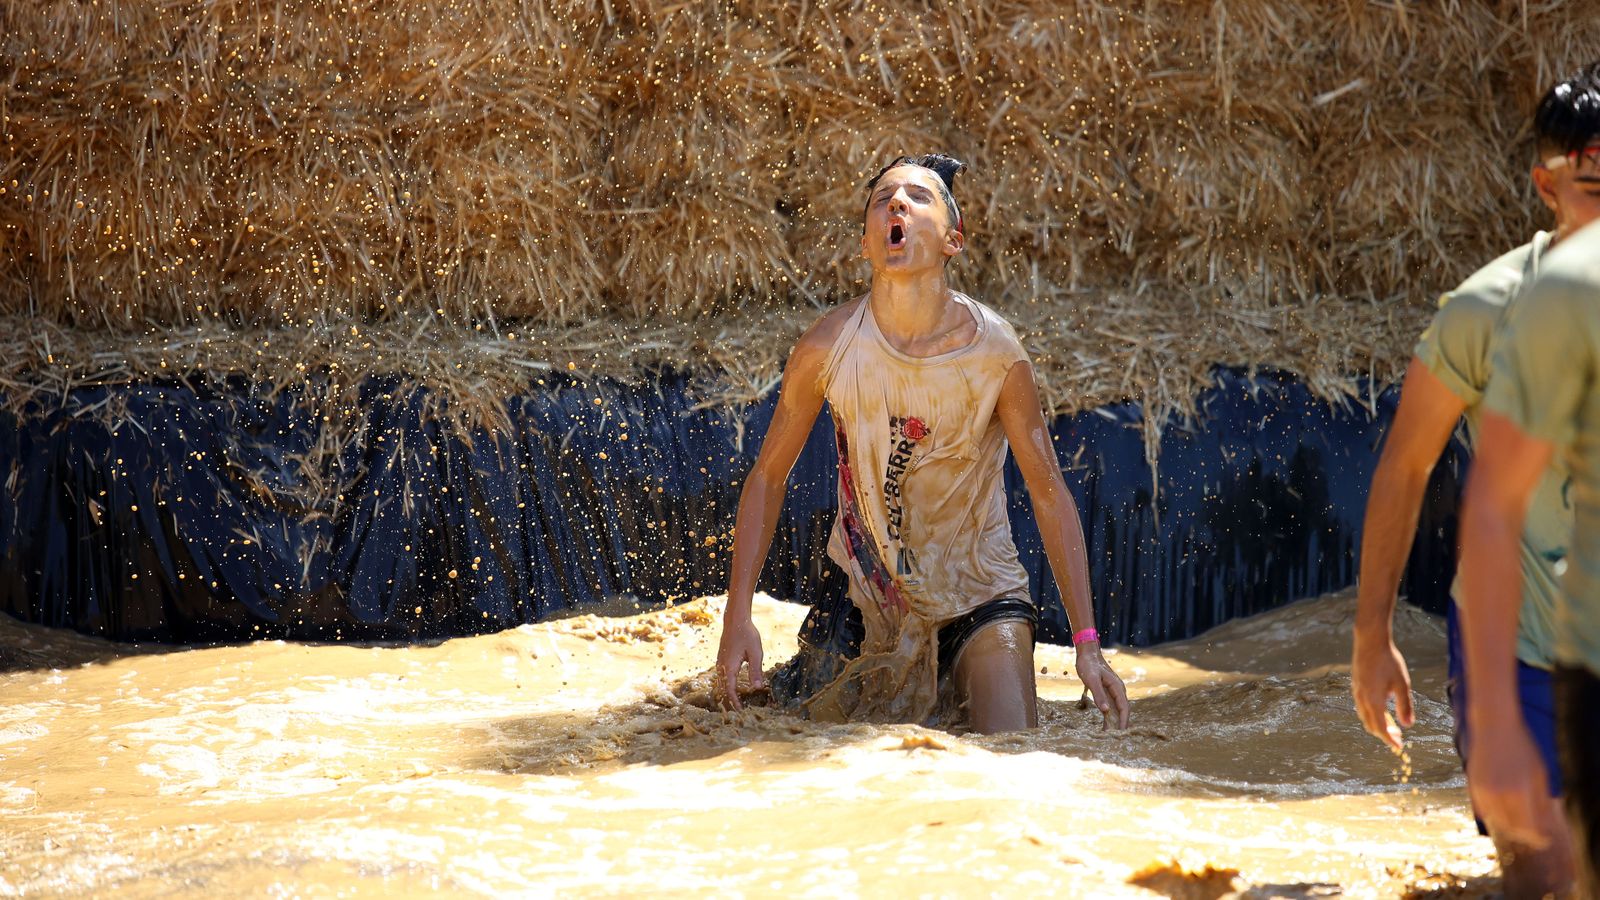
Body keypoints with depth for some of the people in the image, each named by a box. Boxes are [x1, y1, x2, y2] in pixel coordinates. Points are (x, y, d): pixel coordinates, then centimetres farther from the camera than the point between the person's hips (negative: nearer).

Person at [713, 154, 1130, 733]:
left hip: (979, 593, -1)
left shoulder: (994, 350, -19)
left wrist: (1087, 644, -14)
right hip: (869, 594, 1)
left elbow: (1050, 493, -11)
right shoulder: (828, 347, -16)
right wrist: (737, 619, -8)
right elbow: (767, 477, -3)